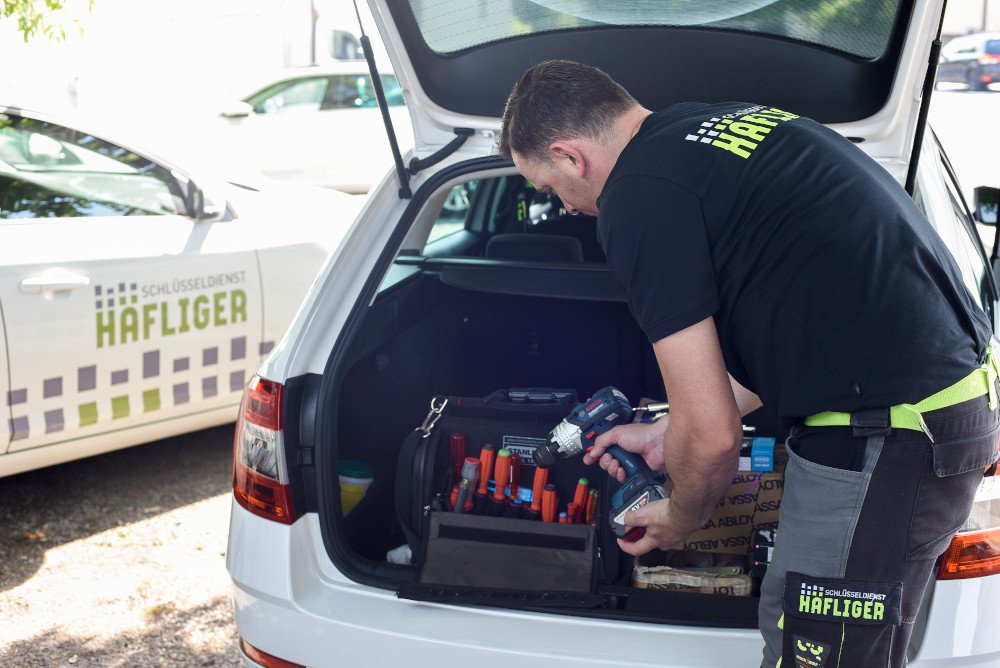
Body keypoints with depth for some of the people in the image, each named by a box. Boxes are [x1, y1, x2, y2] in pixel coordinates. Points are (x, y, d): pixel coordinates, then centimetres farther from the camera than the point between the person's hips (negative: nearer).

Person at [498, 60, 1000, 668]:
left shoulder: (638, 195, -14)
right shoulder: (739, 119, 14)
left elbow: (710, 438, -14)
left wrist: (679, 521, 9)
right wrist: (667, 435, 25)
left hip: (889, 435, -10)